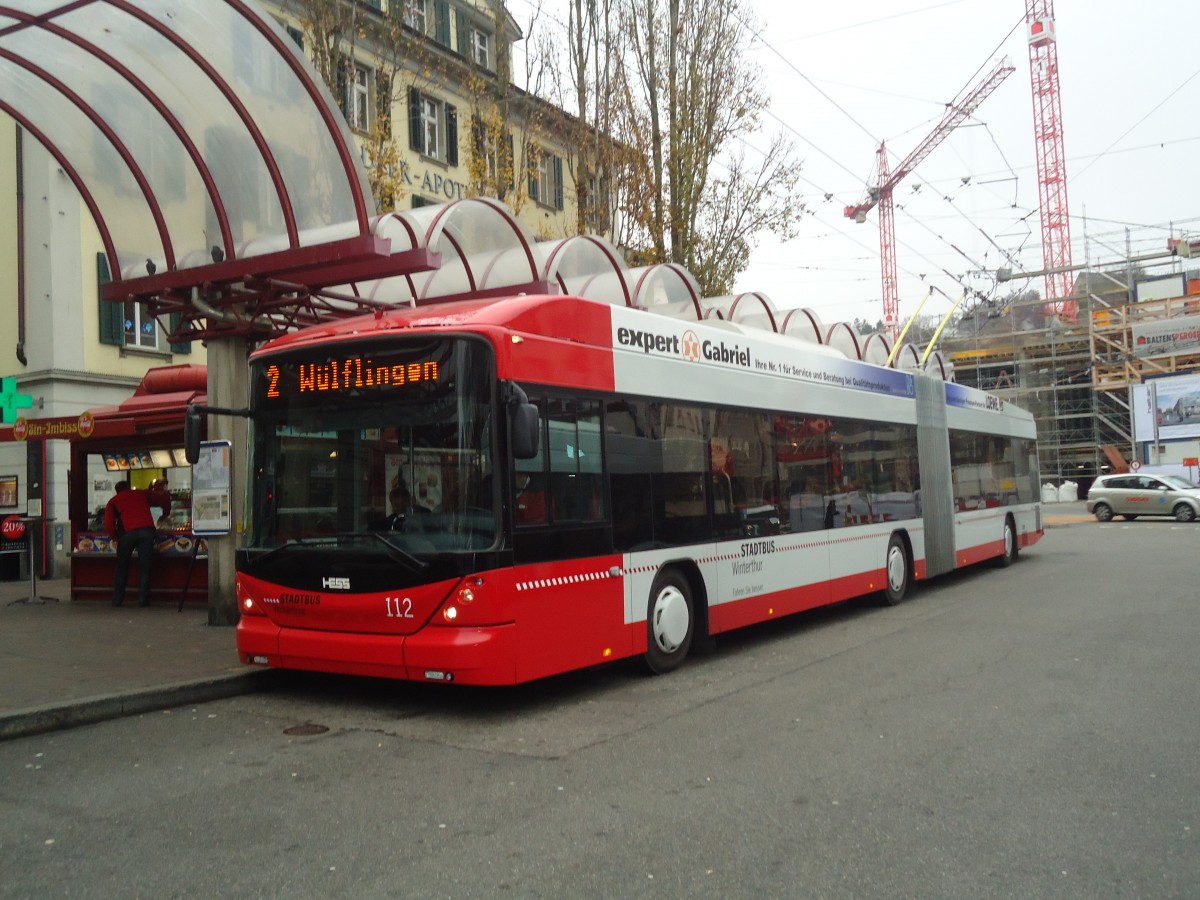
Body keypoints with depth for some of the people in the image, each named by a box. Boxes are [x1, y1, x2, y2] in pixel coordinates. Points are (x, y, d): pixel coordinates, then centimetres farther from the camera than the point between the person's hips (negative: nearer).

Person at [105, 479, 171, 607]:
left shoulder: (113, 501, 21)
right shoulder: (142, 494, 25)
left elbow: (108, 524, 6)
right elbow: (164, 499, 24)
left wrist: (116, 537, 18)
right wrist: (165, 514, 40)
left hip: (127, 532, -1)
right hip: (147, 529, 1)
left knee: (122, 567, 13)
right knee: (144, 567, 4)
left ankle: (117, 599, 13)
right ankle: (143, 599, -1)